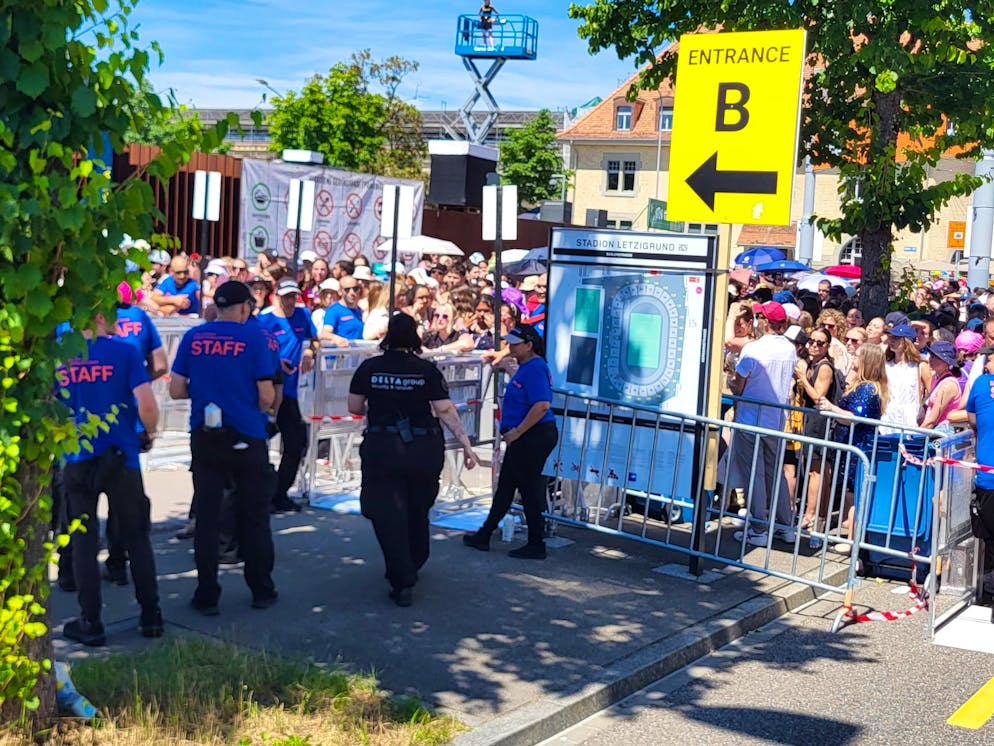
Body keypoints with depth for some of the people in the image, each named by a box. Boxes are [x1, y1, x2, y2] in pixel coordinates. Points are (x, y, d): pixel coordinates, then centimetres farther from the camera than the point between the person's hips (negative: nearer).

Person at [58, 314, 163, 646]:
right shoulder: (124, 351, -9)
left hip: (76, 461, 2)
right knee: (137, 539, 12)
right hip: (121, 459, -2)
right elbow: (147, 406, -15)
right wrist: (150, 432, 5)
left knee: (84, 542, 10)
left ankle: (90, 622, 13)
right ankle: (151, 617, 17)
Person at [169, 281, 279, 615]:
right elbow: (267, 396, -10)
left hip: (204, 437, 2)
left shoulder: (193, 338, 1)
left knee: (206, 517, 9)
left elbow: (176, 390, 1)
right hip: (246, 439, -2)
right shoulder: (254, 338, -8)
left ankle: (207, 596, 13)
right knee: (254, 517, 11)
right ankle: (262, 591, 20)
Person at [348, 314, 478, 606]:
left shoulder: (369, 368, -2)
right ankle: (414, 564, 39)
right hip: (423, 450, 2)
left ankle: (403, 582, -3)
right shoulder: (428, 370, -4)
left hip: (382, 449, -1)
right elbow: (446, 411, -8)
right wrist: (466, 443, -6)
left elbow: (354, 407, 4)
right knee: (417, 510, 21)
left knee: (388, 515, 2)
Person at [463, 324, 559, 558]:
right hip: (526, 439, 11)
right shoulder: (526, 367, 15)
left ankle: (536, 546, 9)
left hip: (534, 436, -11)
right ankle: (484, 536, 24)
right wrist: (512, 431, 18)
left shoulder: (534, 369, -18)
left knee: (528, 488, -1)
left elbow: (542, 405, -29)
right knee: (505, 486, 15)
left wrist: (517, 432, -22)